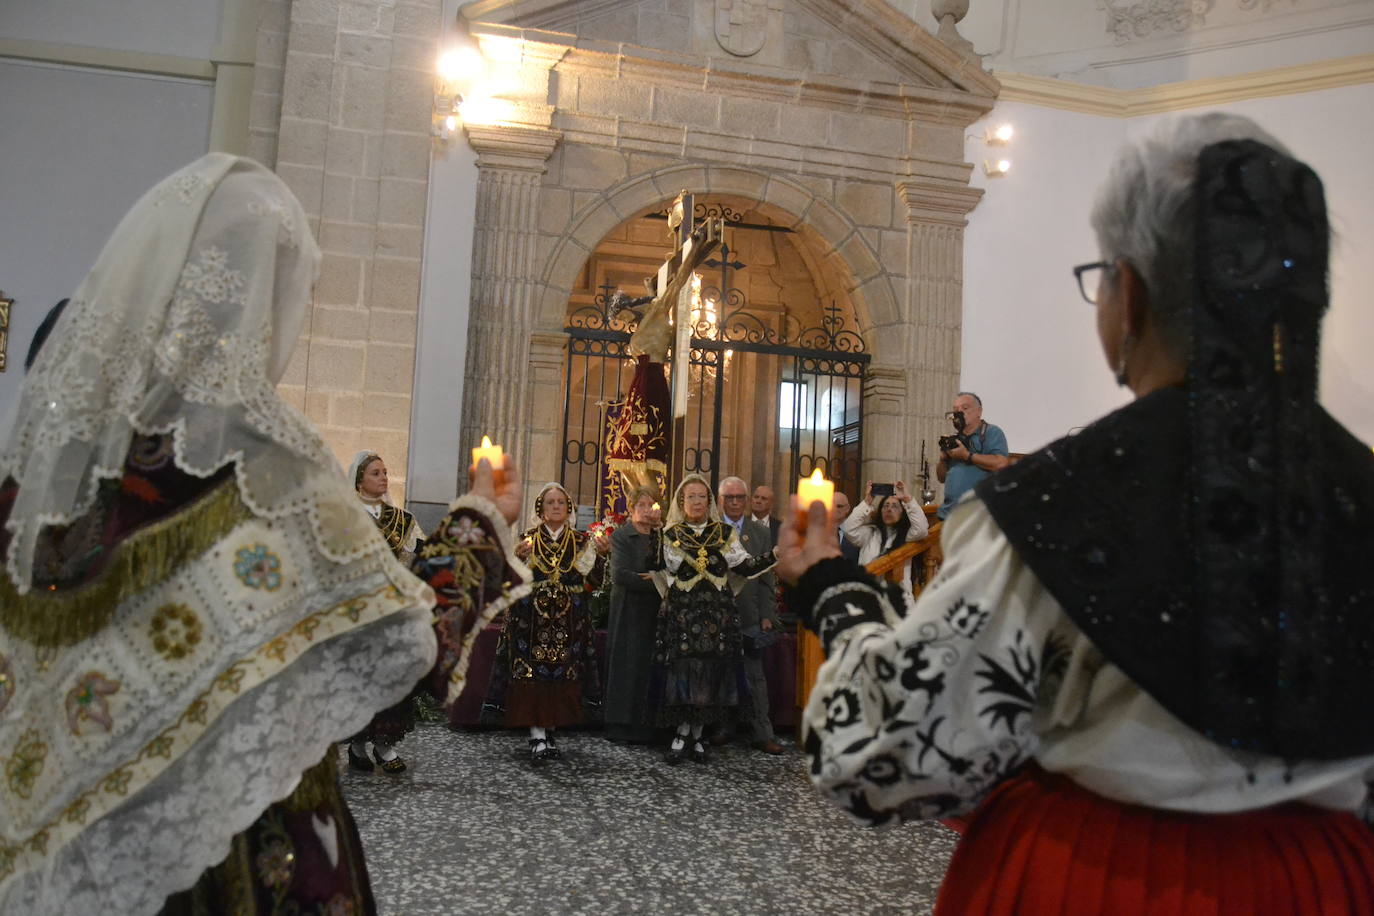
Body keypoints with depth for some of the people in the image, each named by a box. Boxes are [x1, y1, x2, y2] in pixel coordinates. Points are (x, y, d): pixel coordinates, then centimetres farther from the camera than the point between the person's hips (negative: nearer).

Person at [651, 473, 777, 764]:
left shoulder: (725, 534, 7)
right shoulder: (670, 535, 6)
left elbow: (747, 566, -1)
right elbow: (662, 574, 10)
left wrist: (778, 551, -10)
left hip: (718, 614, 1)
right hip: (682, 614, -1)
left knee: (710, 675, 2)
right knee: (683, 672, -5)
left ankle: (688, 736, 13)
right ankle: (689, 736, 7)